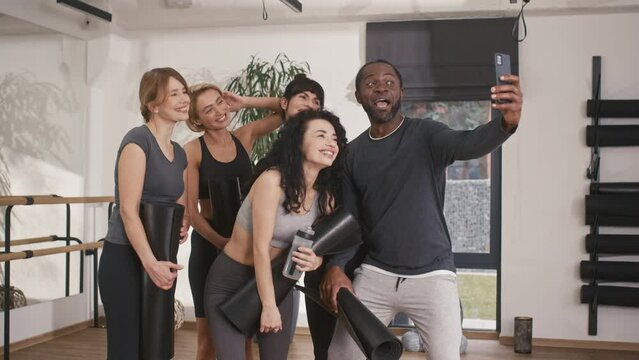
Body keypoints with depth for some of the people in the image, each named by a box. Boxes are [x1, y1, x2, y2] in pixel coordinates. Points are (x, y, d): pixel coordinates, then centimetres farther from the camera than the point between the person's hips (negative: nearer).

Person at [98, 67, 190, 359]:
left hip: (162, 261, 8)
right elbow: (128, 209, -18)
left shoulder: (179, 153, 13)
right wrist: (150, 262, -23)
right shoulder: (138, 140, -12)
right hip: (126, 260, -8)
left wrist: (183, 226, 1)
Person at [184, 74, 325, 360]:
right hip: (208, 243, -3)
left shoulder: (246, 136, 4)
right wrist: (220, 241, -22)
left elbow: (287, 107, 8)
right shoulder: (193, 149, -6)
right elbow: (190, 208, -10)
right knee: (209, 336, 4)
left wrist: (243, 102, -1)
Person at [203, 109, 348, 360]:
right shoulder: (272, 180, -24)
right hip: (231, 281, -6)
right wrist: (268, 305, -20)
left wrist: (316, 261, -18)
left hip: (276, 281, 6)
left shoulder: (326, 195, -3)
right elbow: (261, 247, -23)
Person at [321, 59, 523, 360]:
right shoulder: (353, 152, 5)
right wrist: (336, 266, -10)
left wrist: (505, 123, -49)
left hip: (431, 274, -3)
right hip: (374, 274, 3)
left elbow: (468, 144, -27)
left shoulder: (426, 135, -6)